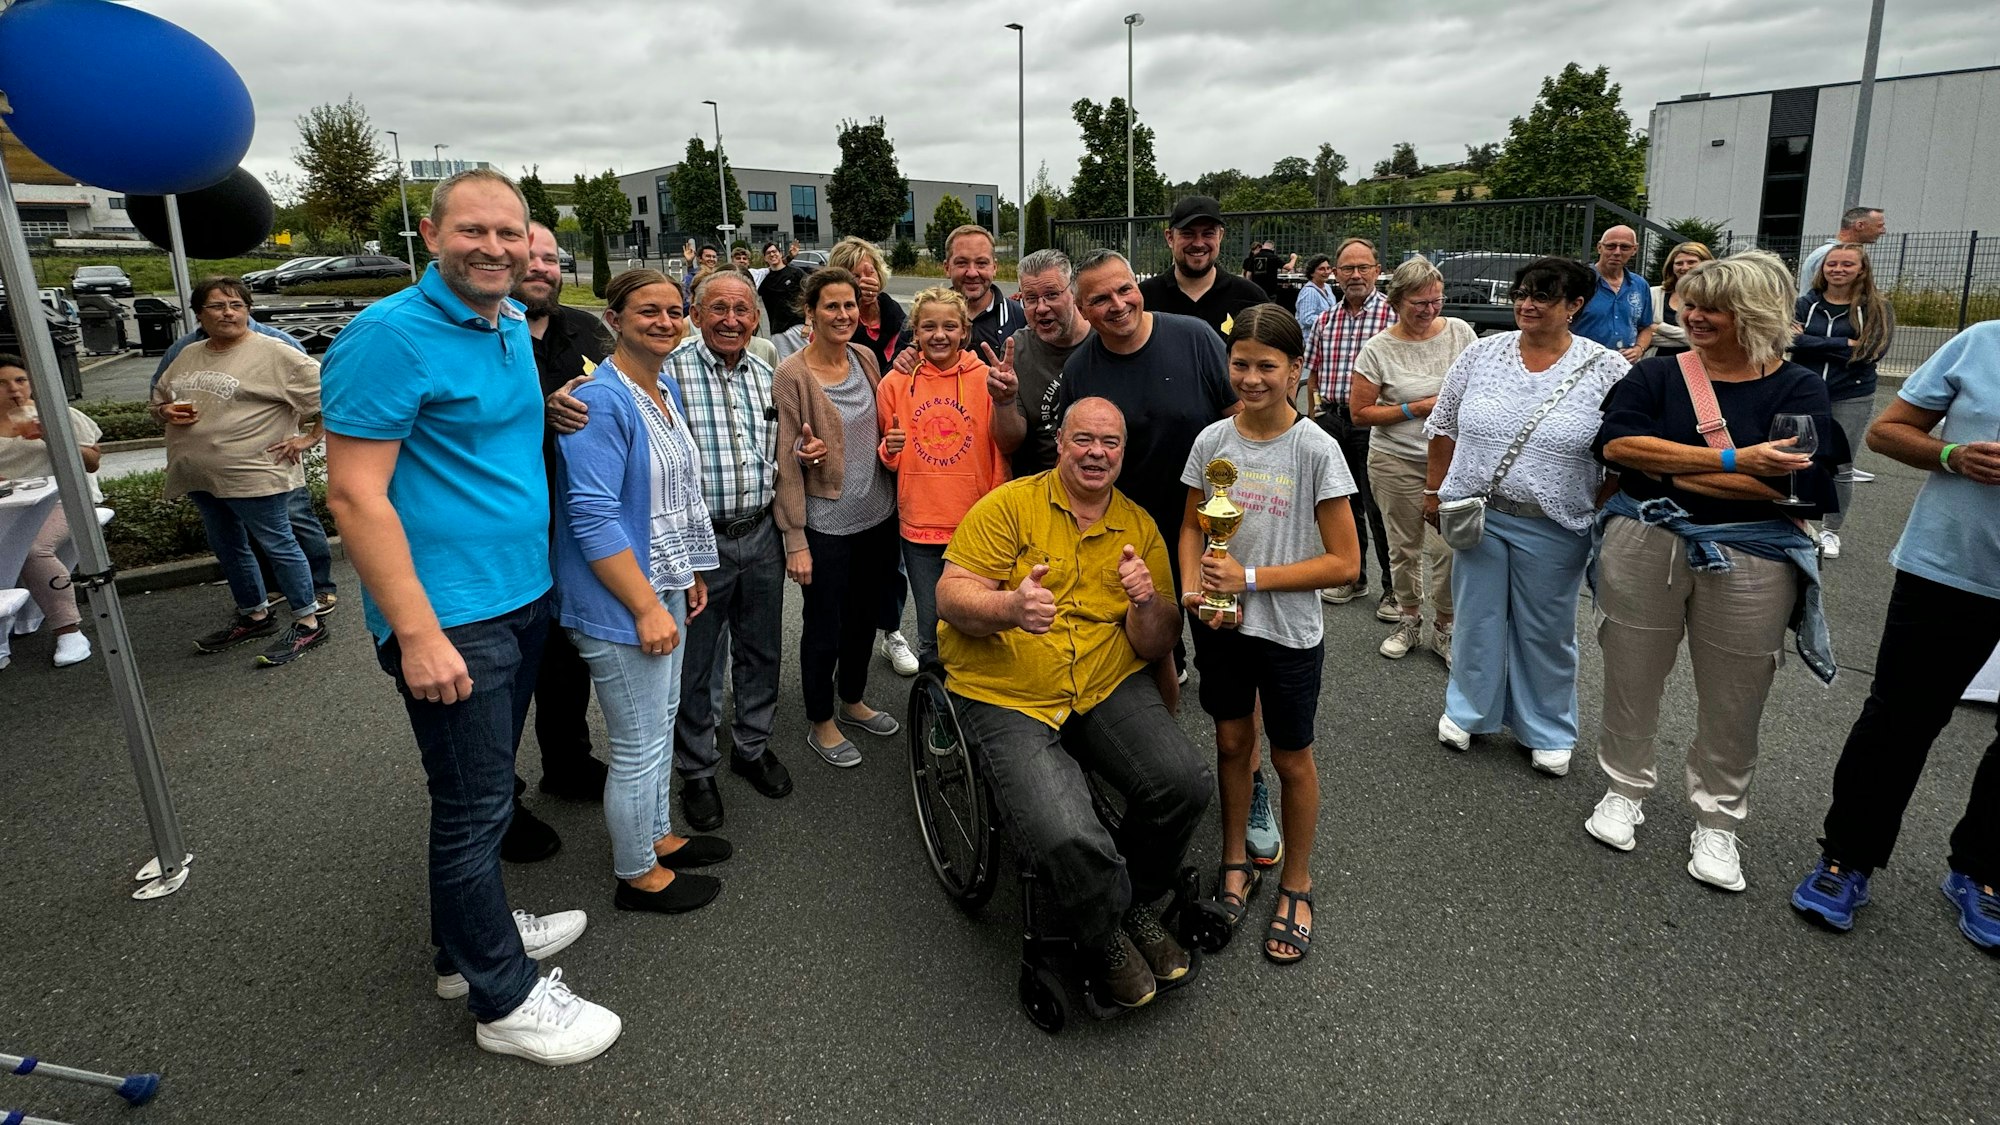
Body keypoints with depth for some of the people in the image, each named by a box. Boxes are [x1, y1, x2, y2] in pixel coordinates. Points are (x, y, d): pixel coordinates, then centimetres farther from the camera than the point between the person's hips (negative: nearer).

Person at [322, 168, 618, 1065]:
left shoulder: (516, 328, 9)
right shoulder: (390, 335, -16)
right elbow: (355, 495, -19)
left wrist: (559, 409, 9)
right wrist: (419, 634, -22)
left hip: (524, 597, 8)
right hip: (450, 619, -8)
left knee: (482, 789, 21)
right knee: (475, 807, 4)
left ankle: (470, 942, 40)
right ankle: (505, 999, 20)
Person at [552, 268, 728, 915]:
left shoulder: (663, 391, 9)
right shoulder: (601, 400, -20)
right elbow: (593, 517, -24)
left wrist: (689, 573, 18)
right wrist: (647, 607, -23)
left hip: (664, 589, 9)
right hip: (622, 603, -9)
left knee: (662, 723, 22)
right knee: (640, 748, 5)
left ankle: (658, 836, 41)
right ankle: (637, 875, 24)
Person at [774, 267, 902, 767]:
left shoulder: (865, 359, 3)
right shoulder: (793, 375, -14)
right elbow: (786, 463, -14)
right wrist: (795, 539, -15)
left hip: (877, 516, 6)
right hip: (826, 525, -6)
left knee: (864, 615, 20)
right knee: (825, 626, 8)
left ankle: (853, 701, 42)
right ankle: (821, 724, 28)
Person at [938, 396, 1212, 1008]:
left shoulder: (1141, 527, 9)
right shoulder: (1010, 505, -2)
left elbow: (1154, 647, 7)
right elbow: (951, 596, -9)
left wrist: (1148, 603, -16)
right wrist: (1012, 607, -30)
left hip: (1109, 686, 4)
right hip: (1005, 697, -4)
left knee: (1187, 783, -21)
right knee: (1067, 835, -26)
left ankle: (1135, 902, 12)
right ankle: (1109, 938, 11)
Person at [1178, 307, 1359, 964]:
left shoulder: (1316, 450, -14)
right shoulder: (1212, 441, -3)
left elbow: (1344, 563, -14)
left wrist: (1252, 577, -19)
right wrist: (1192, 587, -12)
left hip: (1289, 632, -3)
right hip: (1220, 623, 3)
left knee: (1291, 759, 12)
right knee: (1232, 742, 17)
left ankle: (1296, 885, 33)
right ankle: (1236, 865, 38)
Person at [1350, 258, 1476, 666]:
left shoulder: (1460, 332, 0)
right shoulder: (1379, 349, -7)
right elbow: (1359, 413, -8)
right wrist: (1416, 409, -13)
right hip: (1397, 463, -1)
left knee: (1448, 547, -3)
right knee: (1404, 548, 12)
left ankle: (1444, 628, 17)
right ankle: (1409, 621, 32)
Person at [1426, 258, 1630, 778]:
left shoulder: (1607, 370, -7)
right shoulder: (1481, 354, 0)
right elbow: (1444, 428, 8)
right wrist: (1434, 491, 8)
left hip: (1553, 528, -2)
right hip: (1477, 515, 2)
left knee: (1546, 632, 12)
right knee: (1477, 618, 13)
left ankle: (1546, 731, 30)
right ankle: (1468, 711, 33)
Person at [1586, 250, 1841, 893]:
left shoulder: (1797, 389, 0)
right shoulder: (1655, 376, 3)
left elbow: (1799, 483, -15)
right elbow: (1617, 442, -16)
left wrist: (1668, 470, -14)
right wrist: (1731, 462, -20)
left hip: (1751, 563, -1)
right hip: (1643, 547, 1)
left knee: (1733, 705, 9)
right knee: (1631, 682, 11)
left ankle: (1717, 822, 28)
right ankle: (1624, 790, 31)